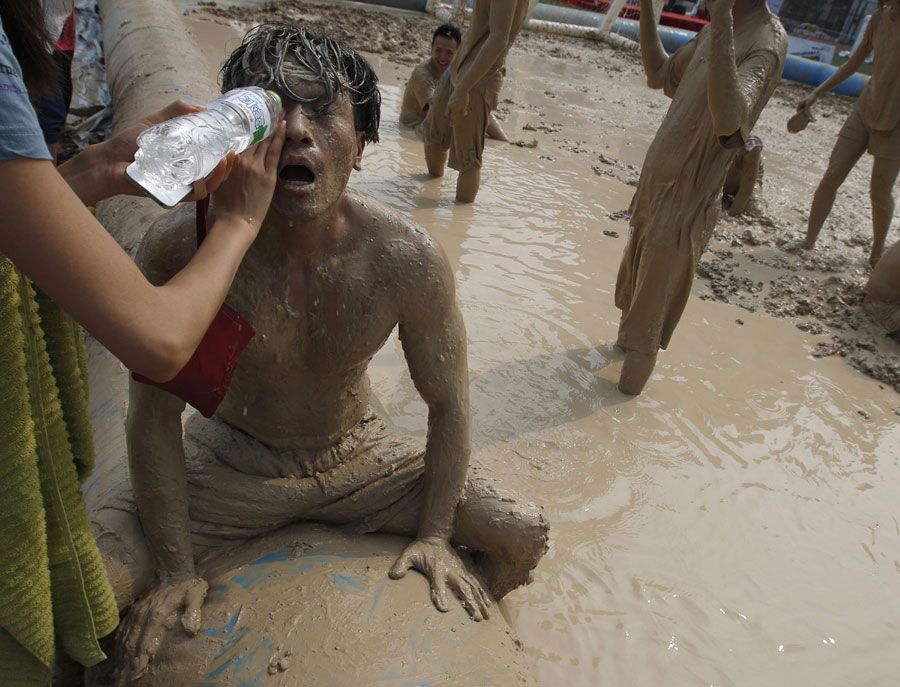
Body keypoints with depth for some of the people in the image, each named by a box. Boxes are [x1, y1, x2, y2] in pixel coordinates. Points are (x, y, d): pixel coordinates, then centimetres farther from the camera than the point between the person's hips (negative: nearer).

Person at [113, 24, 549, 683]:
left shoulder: (409, 259, -24)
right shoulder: (181, 248, -26)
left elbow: (448, 405, -10)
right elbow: (156, 413, -14)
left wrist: (434, 536, -5)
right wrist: (176, 570, -10)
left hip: (356, 455, 1)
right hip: (231, 461, 0)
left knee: (525, 538, -2)